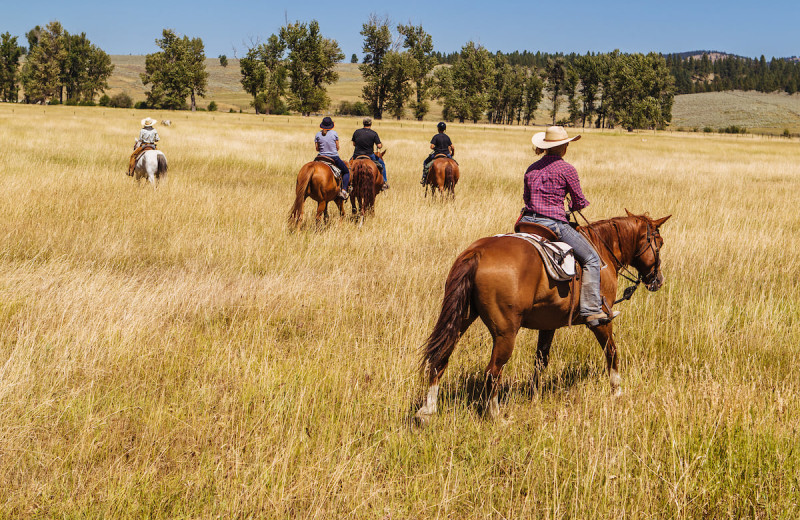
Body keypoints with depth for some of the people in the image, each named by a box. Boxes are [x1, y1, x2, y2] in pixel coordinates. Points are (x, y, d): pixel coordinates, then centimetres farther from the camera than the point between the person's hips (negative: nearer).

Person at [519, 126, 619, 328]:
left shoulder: (531, 169, 12)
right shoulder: (567, 169, -5)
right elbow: (579, 202, 2)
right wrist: (571, 207, 24)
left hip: (527, 221, 6)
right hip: (553, 224, -6)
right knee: (592, 259, 3)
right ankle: (591, 310, -8)